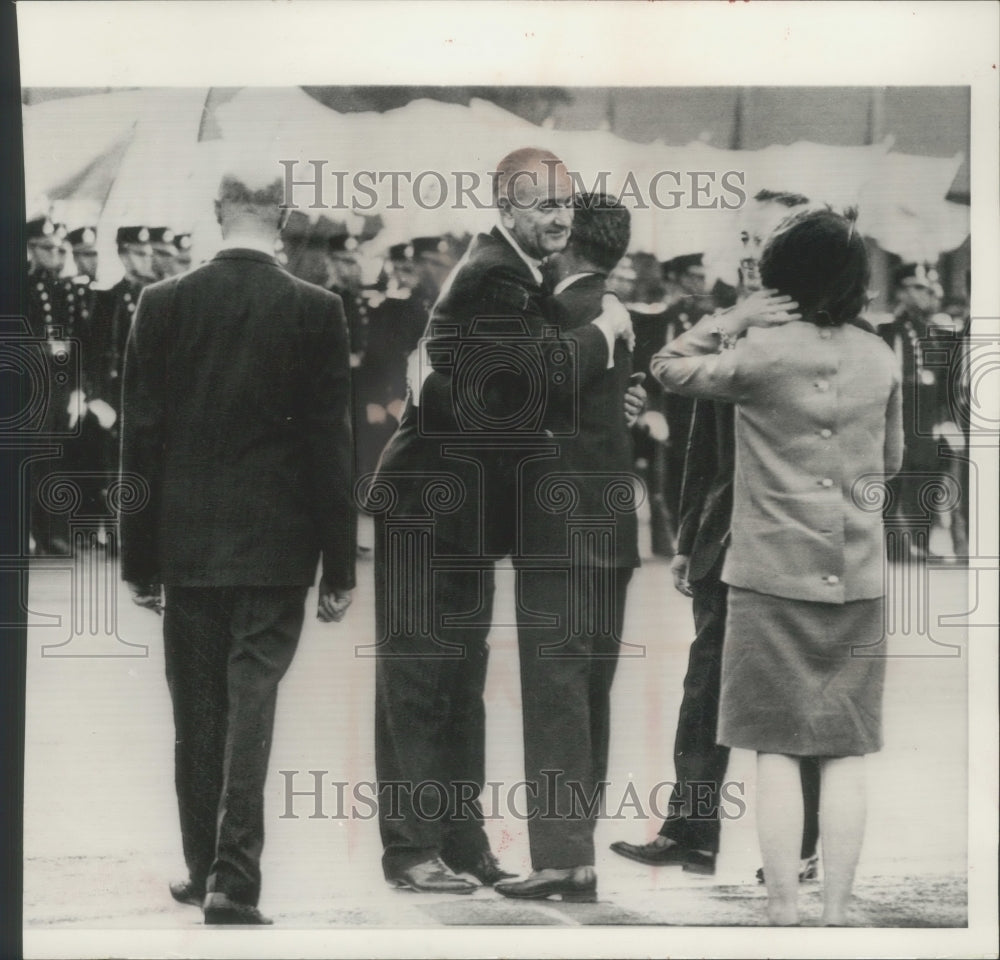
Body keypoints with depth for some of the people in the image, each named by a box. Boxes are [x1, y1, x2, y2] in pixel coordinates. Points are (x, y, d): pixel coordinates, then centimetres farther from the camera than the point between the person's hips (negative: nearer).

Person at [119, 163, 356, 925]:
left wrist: (140, 558, 8)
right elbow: (332, 444, -5)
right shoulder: (317, 311, -6)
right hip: (276, 544, -2)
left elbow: (141, 438, 1)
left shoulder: (163, 304, -2)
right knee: (251, 703, -1)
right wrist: (340, 566, 1)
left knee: (197, 711, 13)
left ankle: (205, 867, 24)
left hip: (187, 543, 2)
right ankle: (234, 878, -8)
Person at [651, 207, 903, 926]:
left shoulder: (763, 351, -10)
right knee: (846, 753, 5)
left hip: (774, 577, -3)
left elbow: (670, 368, 3)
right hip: (857, 578, 3)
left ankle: (784, 912, 2)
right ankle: (837, 912, 6)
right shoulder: (881, 359, 4)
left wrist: (732, 320, 3)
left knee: (777, 752, 2)